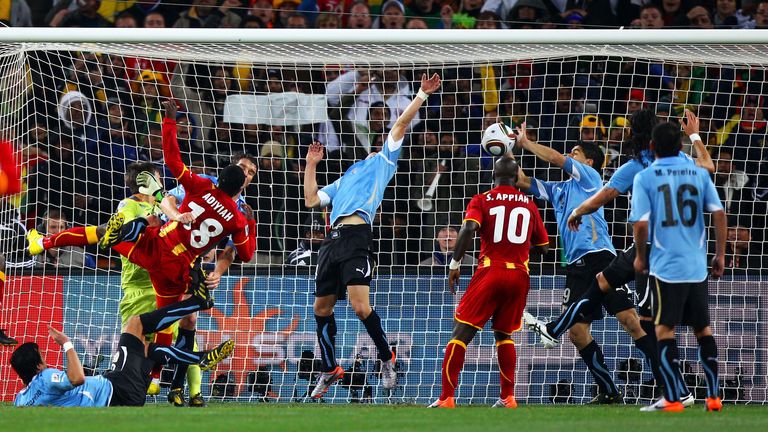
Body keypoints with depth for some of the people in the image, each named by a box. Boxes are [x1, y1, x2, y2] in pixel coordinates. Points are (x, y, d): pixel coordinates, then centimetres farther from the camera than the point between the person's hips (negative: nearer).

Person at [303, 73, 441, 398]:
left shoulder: (383, 161, 18)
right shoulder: (346, 178, 33)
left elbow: (401, 124, 11)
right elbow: (311, 200, 29)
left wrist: (422, 94, 6)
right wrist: (311, 165, 28)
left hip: (356, 236, -7)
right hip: (333, 237, 7)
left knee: (360, 306, -17)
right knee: (322, 308, 7)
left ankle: (386, 358, 2)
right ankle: (330, 370, 19)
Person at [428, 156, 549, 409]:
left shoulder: (482, 200, 3)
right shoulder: (529, 205, 12)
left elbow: (469, 228, -16)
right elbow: (543, 247, 17)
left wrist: (455, 264, -10)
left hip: (490, 272, -4)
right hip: (520, 274, 4)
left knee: (462, 332, -3)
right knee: (503, 334, 21)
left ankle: (446, 398, -11)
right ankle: (508, 398, 15)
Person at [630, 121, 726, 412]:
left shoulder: (645, 178, -4)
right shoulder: (699, 174, 5)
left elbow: (641, 224, -11)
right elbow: (718, 213, 1)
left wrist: (640, 257, 6)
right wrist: (720, 255, 10)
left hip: (665, 265, -4)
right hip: (697, 267, 4)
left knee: (665, 329, 2)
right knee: (703, 328, 13)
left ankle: (672, 399, -3)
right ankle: (713, 397, 13)